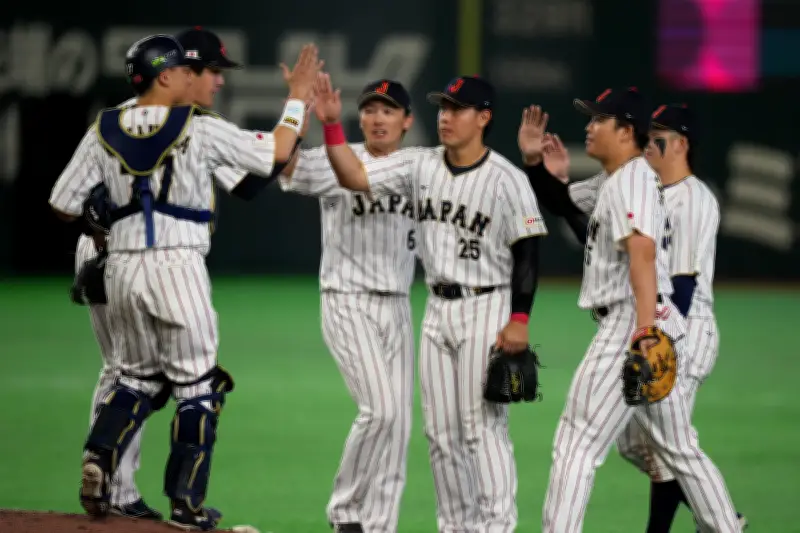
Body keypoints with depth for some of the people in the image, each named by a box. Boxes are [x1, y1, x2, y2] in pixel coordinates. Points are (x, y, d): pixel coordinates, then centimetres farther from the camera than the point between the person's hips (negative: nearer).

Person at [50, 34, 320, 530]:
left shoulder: (104, 130, 4)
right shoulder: (200, 128, -7)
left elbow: (64, 203, 5)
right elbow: (277, 153, -4)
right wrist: (299, 97, 9)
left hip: (122, 266, 5)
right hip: (178, 263, -5)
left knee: (139, 377, 20)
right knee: (197, 385, 6)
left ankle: (100, 453, -5)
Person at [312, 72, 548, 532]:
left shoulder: (506, 179, -12)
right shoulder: (420, 166, 4)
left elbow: (528, 251, -11)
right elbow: (355, 177, 0)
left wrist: (520, 319, -17)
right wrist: (333, 125, -12)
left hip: (487, 309, -6)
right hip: (438, 309, 6)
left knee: (484, 425, -9)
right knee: (441, 431, 9)